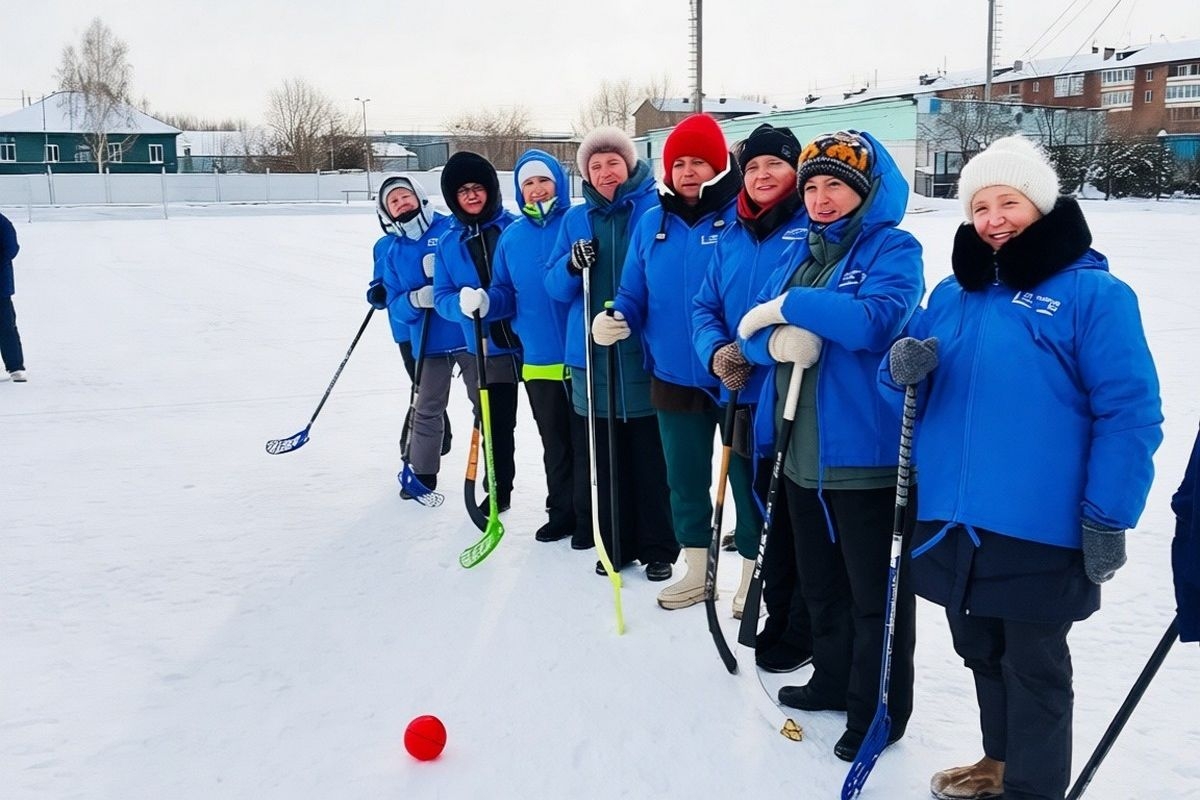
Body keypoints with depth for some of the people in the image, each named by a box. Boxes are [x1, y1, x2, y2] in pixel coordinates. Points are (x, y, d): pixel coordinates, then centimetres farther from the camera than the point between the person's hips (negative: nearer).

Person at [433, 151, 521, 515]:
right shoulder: (448, 243, 6)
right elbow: (442, 298, 2)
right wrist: (463, 303, -20)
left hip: (531, 341, -3)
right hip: (485, 351, 3)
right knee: (495, 426, 15)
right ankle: (498, 490, 34)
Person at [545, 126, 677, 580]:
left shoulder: (657, 209, -1)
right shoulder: (575, 219, 12)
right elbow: (555, 287, 11)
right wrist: (572, 266, -10)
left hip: (645, 352, -4)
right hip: (592, 354, 4)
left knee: (651, 455, 1)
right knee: (602, 456, 8)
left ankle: (659, 547, 14)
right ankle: (615, 542, 22)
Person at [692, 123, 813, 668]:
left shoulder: (816, 228, -7)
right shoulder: (731, 239, 12)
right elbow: (705, 307, 13)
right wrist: (716, 351, -6)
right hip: (746, 399, 6)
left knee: (800, 519, 3)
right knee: (757, 511, 16)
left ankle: (800, 634, 17)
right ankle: (777, 616, 32)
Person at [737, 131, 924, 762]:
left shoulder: (894, 249, -7)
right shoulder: (801, 254, 13)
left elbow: (876, 319, -26)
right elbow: (753, 329, 7)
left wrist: (789, 306, -17)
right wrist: (778, 339, -17)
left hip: (865, 453, -7)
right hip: (801, 450, 7)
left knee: (875, 593, 4)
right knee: (820, 583, 20)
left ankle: (878, 711, 19)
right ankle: (833, 680, 38)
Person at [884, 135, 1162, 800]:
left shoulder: (1092, 292, -10)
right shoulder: (951, 294, 9)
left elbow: (1128, 413, -12)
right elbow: (909, 378, 14)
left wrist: (1108, 519, -15)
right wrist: (902, 365, -10)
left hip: (1039, 528, -6)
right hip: (951, 518, 6)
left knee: (1034, 667, 9)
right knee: (981, 652, 23)